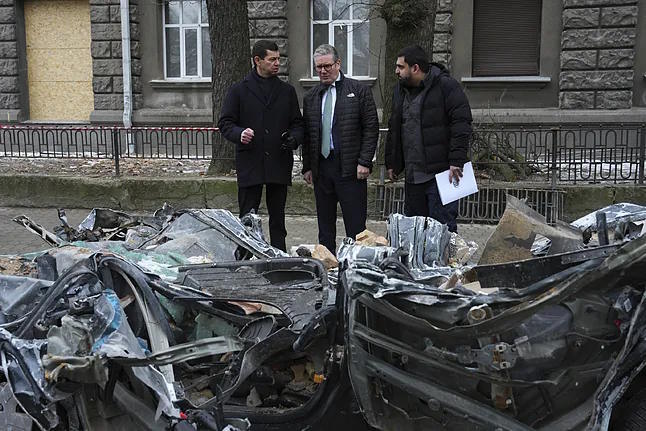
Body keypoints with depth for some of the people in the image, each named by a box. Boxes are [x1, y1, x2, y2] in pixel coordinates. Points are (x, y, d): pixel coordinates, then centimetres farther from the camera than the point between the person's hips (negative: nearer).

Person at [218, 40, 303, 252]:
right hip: (250, 164, -2)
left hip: (279, 164, 3)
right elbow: (225, 123, 2)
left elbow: (297, 123, 15)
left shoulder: (287, 91, 12)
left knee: (278, 219, 9)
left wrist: (294, 138, -7)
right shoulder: (239, 90, 4)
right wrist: (239, 133, -20)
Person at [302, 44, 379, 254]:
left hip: (350, 168, -4)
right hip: (321, 168, 5)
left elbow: (371, 128, -3)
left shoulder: (359, 91, 1)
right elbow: (306, 134, 16)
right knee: (325, 227, 11)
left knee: (355, 226, -2)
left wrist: (364, 162, -10)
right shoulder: (310, 97, 14)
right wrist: (307, 166, 9)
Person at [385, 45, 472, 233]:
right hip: (412, 174, 7)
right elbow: (394, 129, 22)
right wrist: (391, 163, 19)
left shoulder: (446, 85, -8)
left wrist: (457, 161, -20)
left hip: (440, 173, -7)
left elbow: (461, 123, -13)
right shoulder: (400, 90, 15)